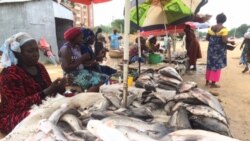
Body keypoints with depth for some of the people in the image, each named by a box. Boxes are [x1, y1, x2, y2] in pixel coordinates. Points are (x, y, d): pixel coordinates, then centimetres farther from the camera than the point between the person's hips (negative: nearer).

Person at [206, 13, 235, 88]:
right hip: (219, 49, -5)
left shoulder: (211, 28, 3)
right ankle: (213, 83, 7)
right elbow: (224, 40, -19)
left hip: (211, 48, 5)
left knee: (210, 64, 14)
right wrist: (231, 41, 0)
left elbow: (207, 38, 7)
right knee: (217, 65, 2)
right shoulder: (224, 29, -12)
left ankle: (207, 81, 22)